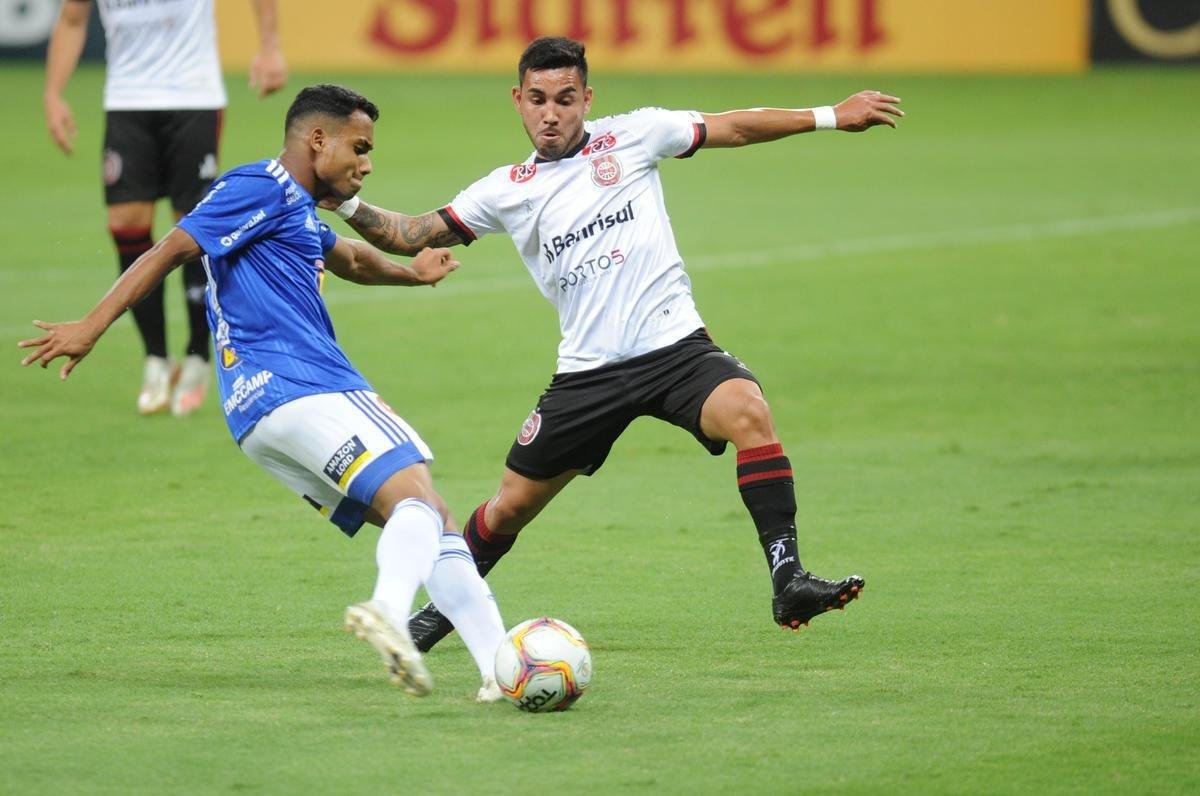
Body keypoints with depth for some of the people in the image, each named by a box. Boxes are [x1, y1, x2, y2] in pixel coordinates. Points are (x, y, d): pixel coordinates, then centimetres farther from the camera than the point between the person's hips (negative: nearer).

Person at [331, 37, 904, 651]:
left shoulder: (631, 137, 4)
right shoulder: (506, 191, 8)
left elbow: (735, 128, 9)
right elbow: (412, 236, 9)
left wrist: (831, 116, 5)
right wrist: (348, 205, -8)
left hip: (674, 345, -2)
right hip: (588, 371, 2)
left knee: (749, 412, -31)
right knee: (512, 504, 8)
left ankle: (787, 581, -31)